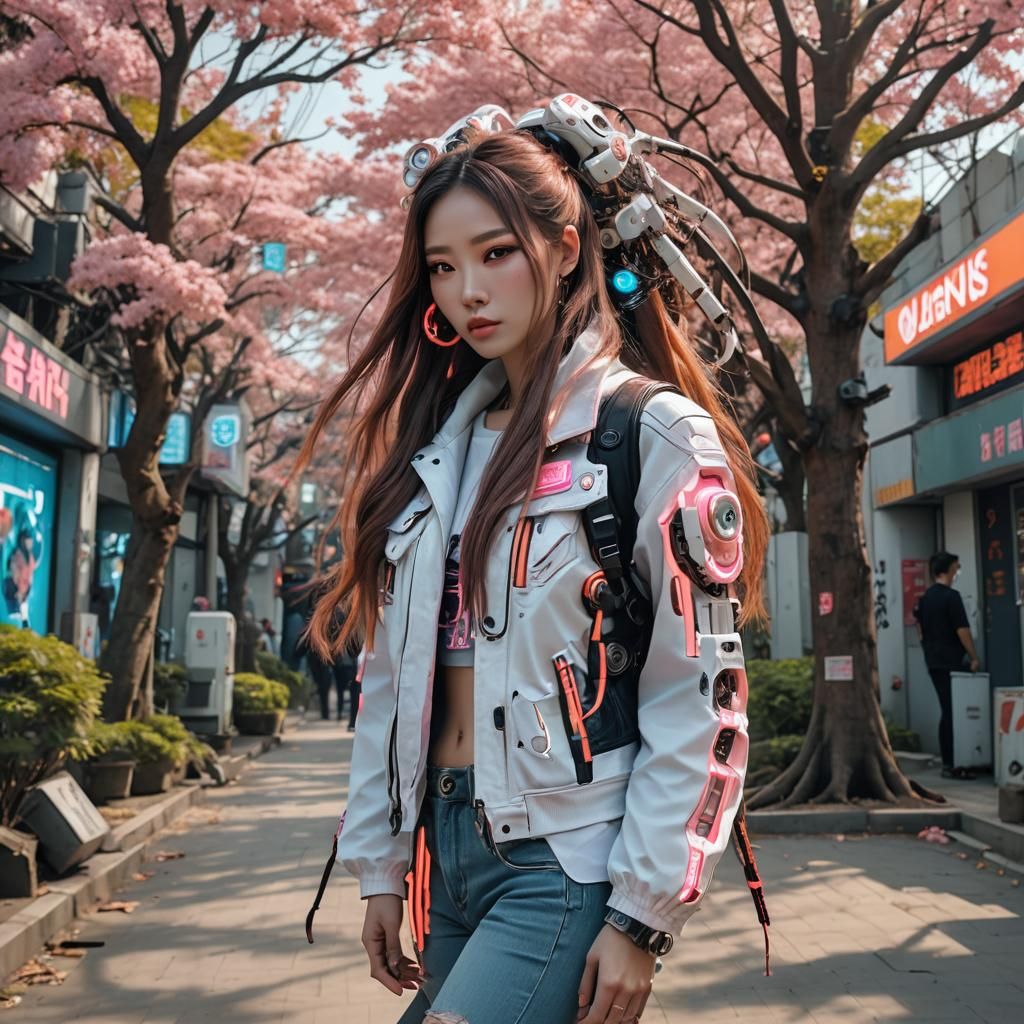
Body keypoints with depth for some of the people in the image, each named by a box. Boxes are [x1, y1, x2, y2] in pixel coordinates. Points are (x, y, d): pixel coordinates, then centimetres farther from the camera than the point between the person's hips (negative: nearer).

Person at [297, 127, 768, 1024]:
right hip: (444, 848, 6)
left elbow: (700, 705, -11)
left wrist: (642, 917, -12)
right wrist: (381, 867, 11)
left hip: (567, 863, -6)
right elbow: (392, 672, 11)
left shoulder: (655, 435, -8)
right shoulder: (433, 450, 10)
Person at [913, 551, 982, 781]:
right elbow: (962, 630, -16)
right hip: (951, 663, -8)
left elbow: (921, 630, 17)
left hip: (934, 663, 8)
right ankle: (953, 765, -5)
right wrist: (974, 658, -9)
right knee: (955, 713, -5)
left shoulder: (925, 598, 12)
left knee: (947, 712, 12)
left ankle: (947, 763, 14)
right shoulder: (951, 596, -13)